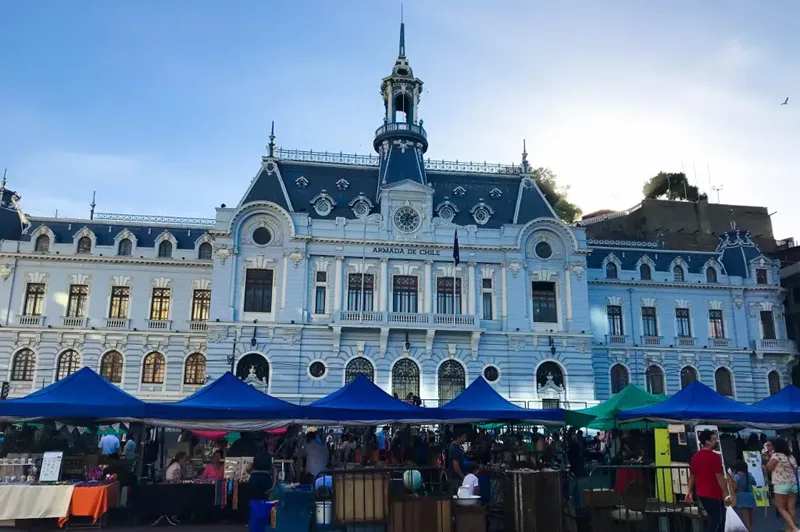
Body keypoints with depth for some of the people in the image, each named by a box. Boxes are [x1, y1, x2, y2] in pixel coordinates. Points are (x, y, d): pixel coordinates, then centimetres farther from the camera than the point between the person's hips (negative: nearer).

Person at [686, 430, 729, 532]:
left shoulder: (696, 456, 7)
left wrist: (690, 491, 16)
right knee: (718, 520, 2)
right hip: (714, 494, -7)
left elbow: (692, 475, 11)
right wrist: (725, 493, -15)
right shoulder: (715, 457, -16)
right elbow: (719, 477, -20)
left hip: (701, 494, 8)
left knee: (713, 519, 21)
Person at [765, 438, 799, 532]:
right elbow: (795, 470, 16)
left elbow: (769, 467, -7)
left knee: (781, 508, 2)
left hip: (781, 485, -7)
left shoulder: (776, 455, -9)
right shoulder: (791, 456, 12)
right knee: (791, 509, 7)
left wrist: (771, 456, 0)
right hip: (793, 484, 7)